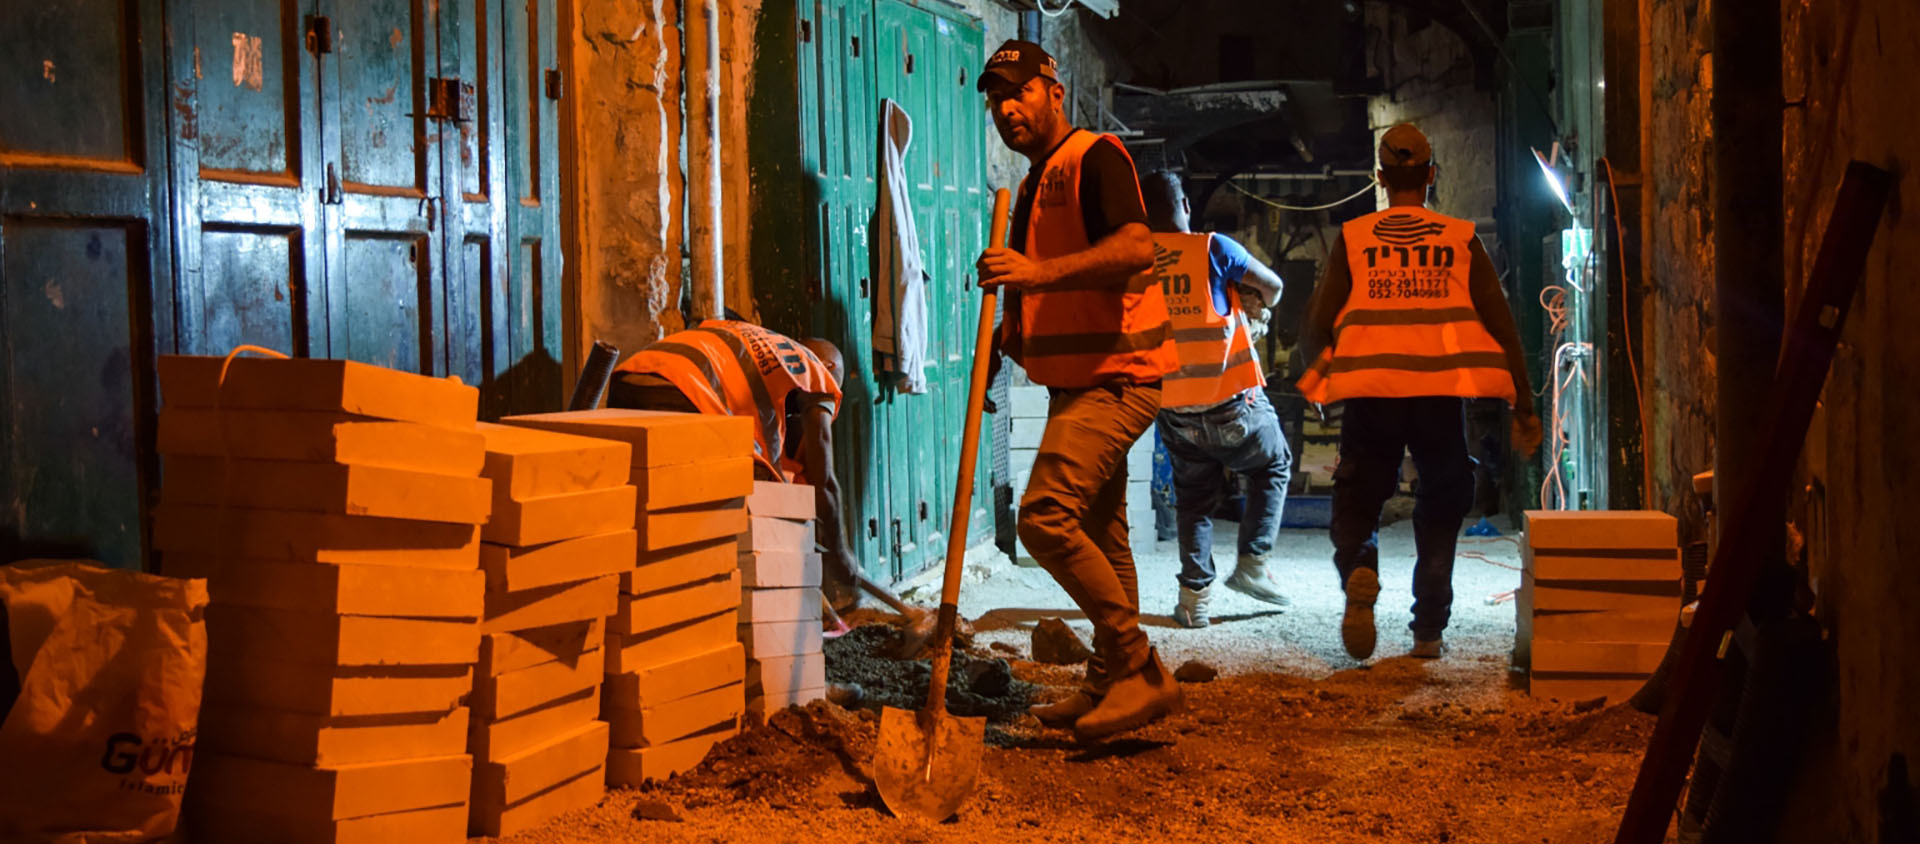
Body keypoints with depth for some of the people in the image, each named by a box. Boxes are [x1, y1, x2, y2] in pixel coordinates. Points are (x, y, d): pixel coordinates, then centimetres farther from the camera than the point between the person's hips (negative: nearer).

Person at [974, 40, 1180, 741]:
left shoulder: (1094, 158, -10)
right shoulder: (1037, 183, 21)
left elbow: (1137, 246, -28)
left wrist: (1040, 272, -37)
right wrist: (1012, 332, 12)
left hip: (1113, 379, -11)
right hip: (1079, 383, 11)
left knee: (1046, 514, -22)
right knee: (1099, 537, 15)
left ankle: (1139, 668, -14)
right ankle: (1109, 686, 24)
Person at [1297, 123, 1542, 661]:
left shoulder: (1352, 239, 7)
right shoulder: (1461, 240, 9)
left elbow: (1317, 324, 3)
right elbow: (1501, 324, 6)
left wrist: (1320, 375, 24)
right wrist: (1523, 408, 10)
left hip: (1369, 393, 0)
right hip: (1442, 394, 1)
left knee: (1357, 501, 13)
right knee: (1440, 512, 16)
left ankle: (1358, 571, -18)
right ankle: (1428, 632, 12)